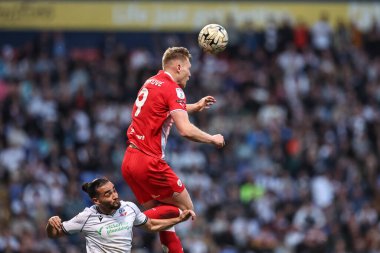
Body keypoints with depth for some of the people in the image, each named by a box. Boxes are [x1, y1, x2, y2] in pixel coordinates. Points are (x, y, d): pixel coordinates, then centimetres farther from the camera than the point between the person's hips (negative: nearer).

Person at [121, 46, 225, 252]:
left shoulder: (151, 83, 17)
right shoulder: (172, 88, -10)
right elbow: (186, 130, -21)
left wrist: (195, 107, 45)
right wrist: (213, 139, -5)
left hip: (129, 161, 9)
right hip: (149, 162, -9)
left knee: (162, 217, 15)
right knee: (186, 210, 0)